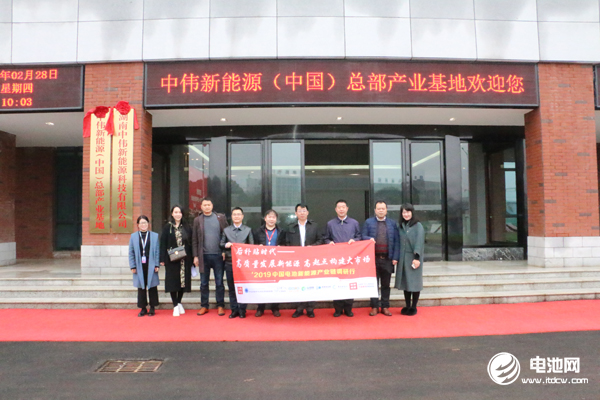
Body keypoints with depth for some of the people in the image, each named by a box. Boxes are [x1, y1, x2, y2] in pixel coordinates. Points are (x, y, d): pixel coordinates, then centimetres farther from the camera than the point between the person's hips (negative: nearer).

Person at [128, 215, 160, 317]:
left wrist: (156, 265, -4)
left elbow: (157, 251, 2)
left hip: (151, 266, -1)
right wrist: (133, 266, -2)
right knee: (141, 287, 8)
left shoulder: (155, 236, 3)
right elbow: (131, 252, 5)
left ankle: (152, 308, 18)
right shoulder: (133, 236, 5)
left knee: (152, 287, 6)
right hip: (139, 266, 1)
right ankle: (143, 308, 19)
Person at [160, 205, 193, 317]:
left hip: (184, 259, 2)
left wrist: (191, 258, 1)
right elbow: (163, 244, -1)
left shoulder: (186, 228, 6)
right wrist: (162, 259, -7)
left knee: (183, 280, 6)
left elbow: (190, 243, 6)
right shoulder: (167, 227, 2)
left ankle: (179, 303, 24)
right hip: (171, 259, -2)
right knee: (173, 281, 1)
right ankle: (175, 306, 10)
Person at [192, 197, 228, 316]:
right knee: (204, 283, 9)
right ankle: (204, 306, 19)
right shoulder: (197, 220, 6)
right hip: (203, 256, 1)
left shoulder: (221, 217, 4)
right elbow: (194, 240, 7)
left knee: (219, 282, 5)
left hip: (218, 255, -1)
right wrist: (195, 256, 1)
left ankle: (220, 306, 14)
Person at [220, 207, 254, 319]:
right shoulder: (226, 230, 13)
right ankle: (234, 309, 14)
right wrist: (225, 245, -9)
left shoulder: (248, 230, 10)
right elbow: (221, 244, 11)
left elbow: (252, 246, 7)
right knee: (231, 287, 5)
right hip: (230, 262, 2)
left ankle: (242, 310, 11)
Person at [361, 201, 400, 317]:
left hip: (387, 258, 1)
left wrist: (395, 257, -2)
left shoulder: (392, 223, 9)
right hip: (373, 258, -1)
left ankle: (385, 307, 18)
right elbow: (363, 237, 4)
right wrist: (369, 239, -18)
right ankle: (374, 306, 14)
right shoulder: (368, 222, 6)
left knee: (386, 284, 9)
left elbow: (397, 241, 5)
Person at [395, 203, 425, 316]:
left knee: (414, 282, 1)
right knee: (405, 282, 8)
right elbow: (399, 242, 11)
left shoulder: (418, 226, -4)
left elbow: (419, 242, -11)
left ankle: (413, 307, 11)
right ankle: (407, 306, 17)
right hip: (403, 258, 5)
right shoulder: (401, 226, 11)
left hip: (413, 257, -5)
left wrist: (417, 257, -18)